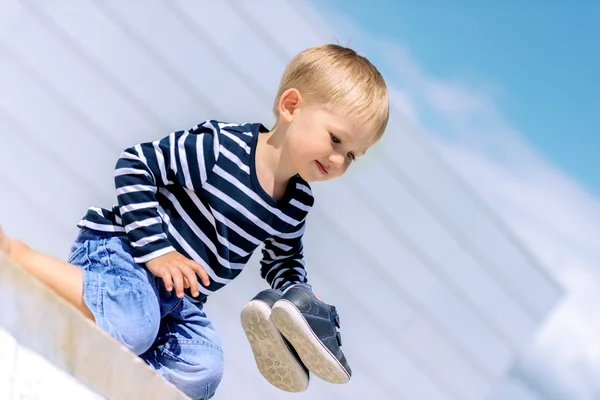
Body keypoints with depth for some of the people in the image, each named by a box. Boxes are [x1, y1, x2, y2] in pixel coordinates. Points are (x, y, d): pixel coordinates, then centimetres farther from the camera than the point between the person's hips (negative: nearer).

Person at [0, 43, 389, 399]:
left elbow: (284, 259, 21)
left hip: (180, 299, 8)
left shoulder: (298, 204, 3)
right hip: (121, 246, -8)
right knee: (132, 327, -36)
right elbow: (134, 165, -18)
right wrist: (156, 249, -22)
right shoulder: (221, 148, -21)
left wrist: (299, 293, -2)